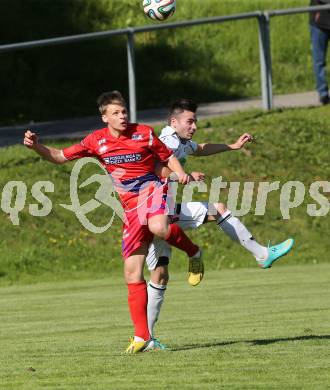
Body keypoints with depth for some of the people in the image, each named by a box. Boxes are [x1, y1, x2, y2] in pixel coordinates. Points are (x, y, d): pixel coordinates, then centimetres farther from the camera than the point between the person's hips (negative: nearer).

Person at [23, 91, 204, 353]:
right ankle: (142, 335, 6)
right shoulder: (97, 141, 5)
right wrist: (37, 147, -9)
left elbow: (169, 157, 8)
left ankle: (193, 252, -7)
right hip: (131, 206, 4)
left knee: (158, 228, -40)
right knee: (132, 273, -1)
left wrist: (180, 173, -13)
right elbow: (60, 157, 8)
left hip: (152, 190, -3)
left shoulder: (144, 133, -2)